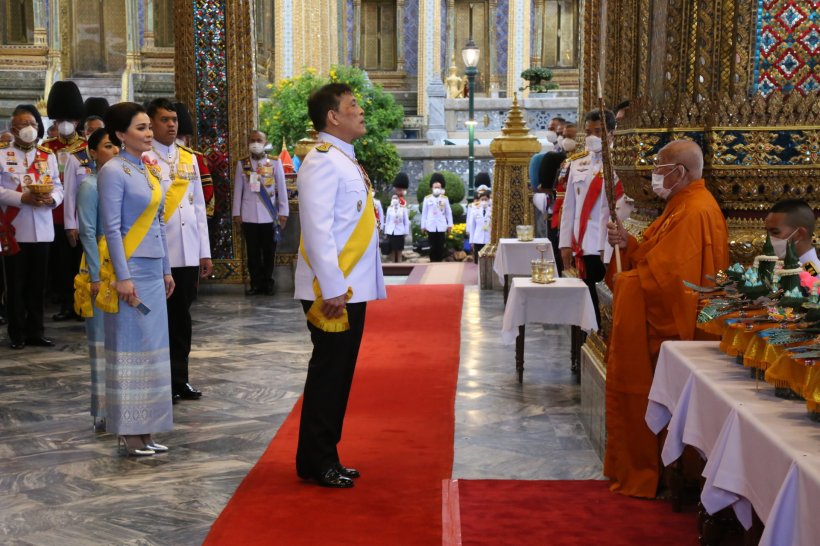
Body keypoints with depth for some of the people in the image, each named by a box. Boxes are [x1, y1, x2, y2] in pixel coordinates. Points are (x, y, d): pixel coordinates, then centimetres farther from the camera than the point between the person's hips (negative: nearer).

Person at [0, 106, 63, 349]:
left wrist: (51, 198, -12)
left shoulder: (48, 155, 11)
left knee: (37, 283, 9)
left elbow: (58, 187, 9)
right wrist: (22, 197, -21)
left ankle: (35, 331, 17)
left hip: (42, 229, 4)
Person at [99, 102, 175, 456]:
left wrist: (166, 270, 17)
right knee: (130, 347, -3)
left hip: (152, 269, 8)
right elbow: (112, 228, -14)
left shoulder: (149, 170, 14)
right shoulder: (114, 171, -9)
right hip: (129, 269, -8)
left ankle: (145, 428, 16)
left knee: (152, 347, 9)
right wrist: (122, 277, -18)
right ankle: (129, 431, 5)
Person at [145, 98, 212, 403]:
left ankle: (179, 378, 21)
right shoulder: (142, 159, -5)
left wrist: (205, 251, 11)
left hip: (189, 253, 5)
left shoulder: (189, 158, 13)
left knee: (182, 317, 11)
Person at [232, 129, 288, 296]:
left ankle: (268, 283, 17)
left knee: (269, 251, 6)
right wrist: (236, 213, 2)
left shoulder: (275, 162, 0)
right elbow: (238, 190, 5)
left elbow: (281, 188, 1)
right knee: (253, 252, 5)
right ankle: (256, 284, 13)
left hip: (269, 215, -1)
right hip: (248, 216, 1)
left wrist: (283, 212, -2)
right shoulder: (242, 164, 4)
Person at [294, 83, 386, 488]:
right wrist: (332, 289, -23)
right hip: (334, 290, -9)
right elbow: (317, 229, -21)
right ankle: (314, 464, 9)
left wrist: (346, 287, 16)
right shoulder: (322, 162, -14)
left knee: (339, 374, 14)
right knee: (328, 374, -1)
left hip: (353, 288, 9)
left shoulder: (344, 160, 16)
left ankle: (326, 458, 24)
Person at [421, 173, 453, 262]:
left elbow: (449, 213, 7)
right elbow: (424, 213, 5)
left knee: (440, 246, 3)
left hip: (441, 227, 1)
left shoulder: (445, 199, 3)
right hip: (431, 226, -1)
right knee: (433, 246, 2)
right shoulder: (427, 199, 1)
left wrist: (450, 225, 5)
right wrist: (423, 226, 5)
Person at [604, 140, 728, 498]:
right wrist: (627, 244, 2)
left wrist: (625, 280, -11)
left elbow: (664, 277, -27)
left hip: (665, 330, -10)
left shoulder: (694, 213, -22)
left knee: (640, 399, 0)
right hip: (657, 325, 10)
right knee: (635, 396, 16)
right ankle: (633, 468, 26)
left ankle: (644, 475, 13)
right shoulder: (683, 206, 12)